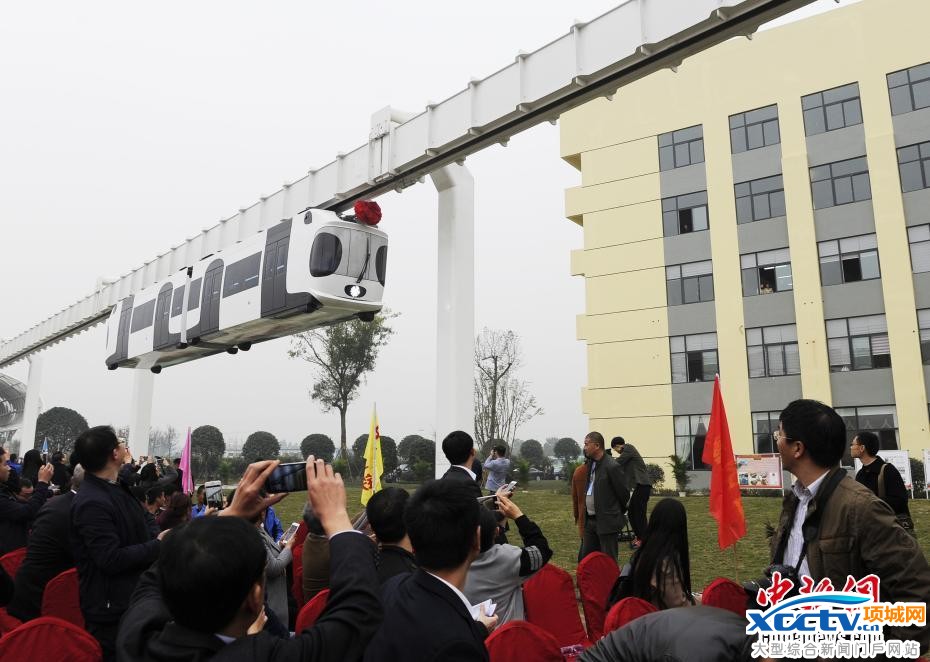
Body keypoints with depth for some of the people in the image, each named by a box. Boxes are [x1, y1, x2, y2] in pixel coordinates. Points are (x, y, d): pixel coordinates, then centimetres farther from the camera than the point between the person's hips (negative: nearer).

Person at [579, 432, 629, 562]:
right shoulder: (591, 463, 9)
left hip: (607, 522, -8)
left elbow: (623, 493, -10)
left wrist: (619, 512, 4)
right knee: (586, 558, 14)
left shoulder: (612, 466, -17)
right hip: (590, 520, 8)